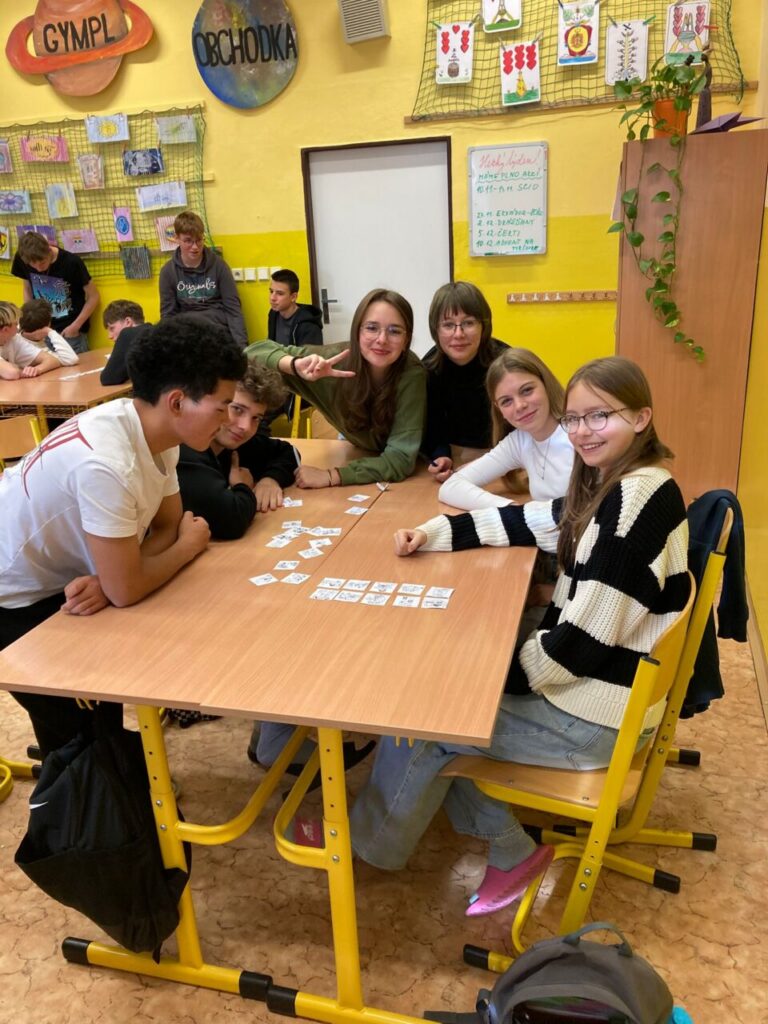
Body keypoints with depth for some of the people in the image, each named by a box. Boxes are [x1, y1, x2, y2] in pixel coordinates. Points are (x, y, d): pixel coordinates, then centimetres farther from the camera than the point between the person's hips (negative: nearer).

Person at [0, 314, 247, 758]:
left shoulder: (155, 431, -13)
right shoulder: (106, 463, -40)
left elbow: (168, 526, -3)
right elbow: (126, 590, -33)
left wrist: (107, 580, -22)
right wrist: (190, 545, -15)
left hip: (62, 577, 7)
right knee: (75, 724, 6)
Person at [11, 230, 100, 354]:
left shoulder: (71, 262, -19)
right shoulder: (22, 260, -8)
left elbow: (93, 296, -11)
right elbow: (28, 290, 9)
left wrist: (75, 326, -15)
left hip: (70, 330, -3)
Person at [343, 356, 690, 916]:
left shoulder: (640, 500, -24)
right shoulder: (612, 487, 5)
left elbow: (587, 638, -25)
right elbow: (524, 521, 12)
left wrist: (499, 674, -14)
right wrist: (433, 532, 1)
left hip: (594, 716, -9)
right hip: (585, 679, 9)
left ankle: (368, 842, 26)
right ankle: (512, 852, 19)